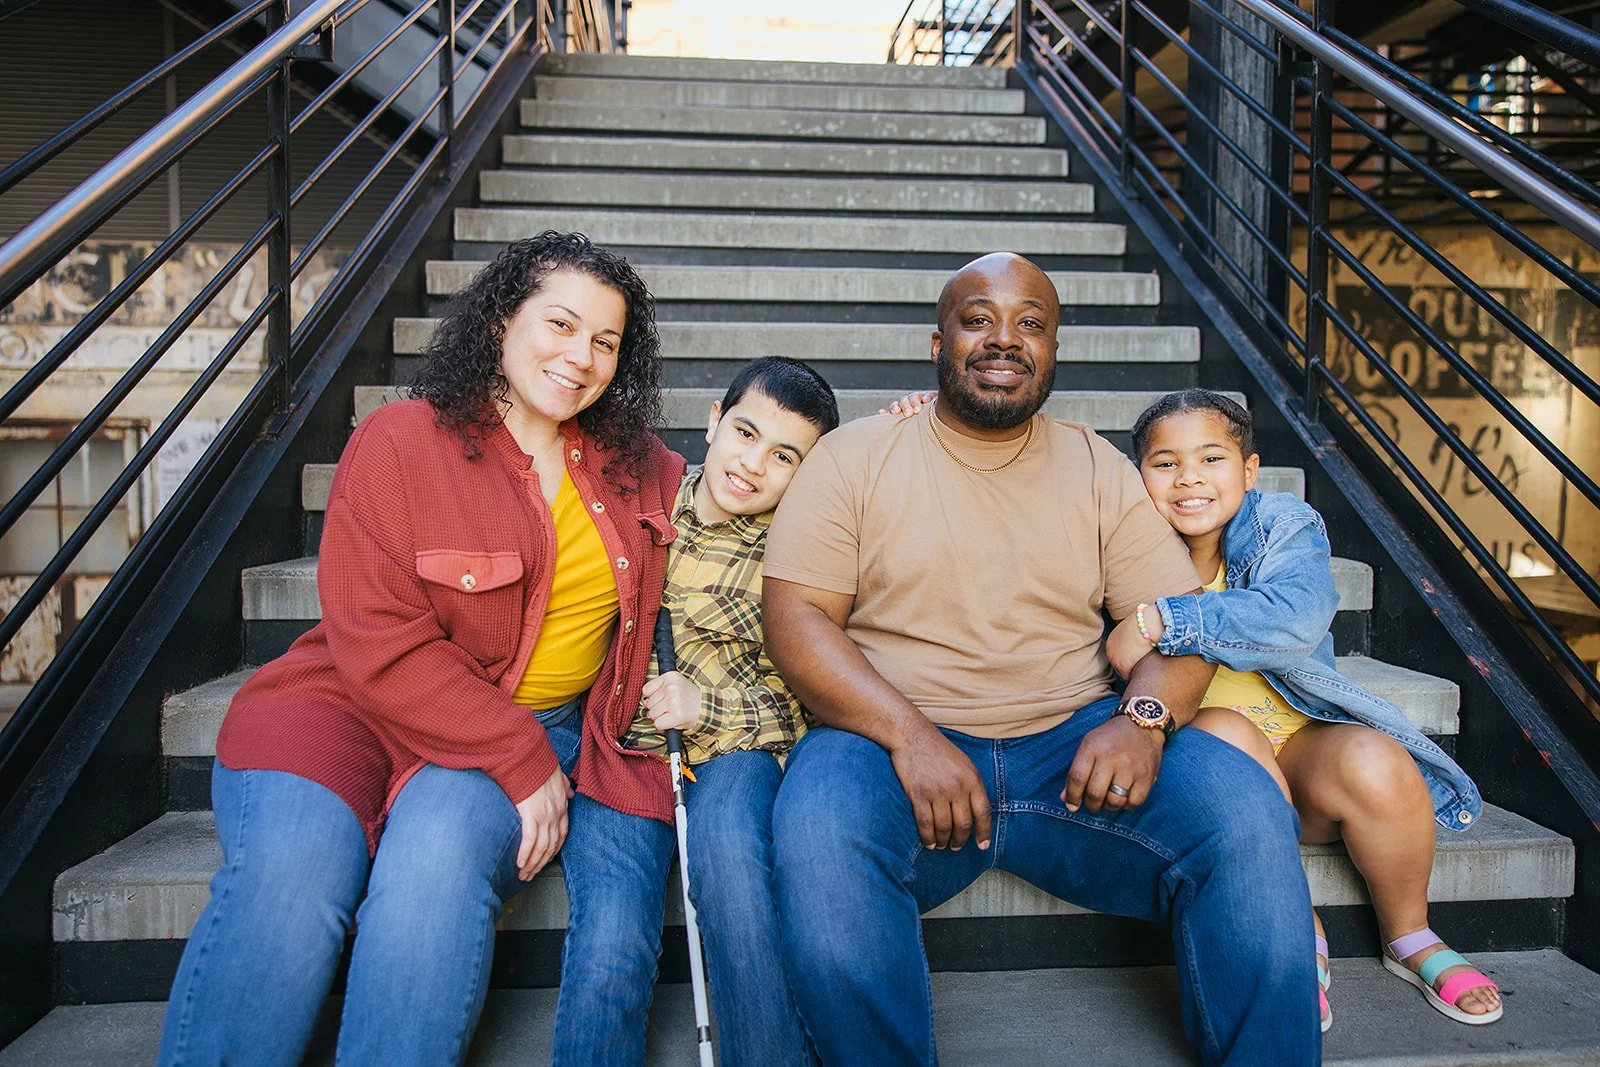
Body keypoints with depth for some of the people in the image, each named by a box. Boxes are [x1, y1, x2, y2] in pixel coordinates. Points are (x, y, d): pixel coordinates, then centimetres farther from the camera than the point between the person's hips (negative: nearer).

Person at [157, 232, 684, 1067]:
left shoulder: (641, 471, 9)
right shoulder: (401, 443, -5)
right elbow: (381, 646, -12)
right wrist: (521, 760, -16)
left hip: (543, 725, 2)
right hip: (356, 705, -1)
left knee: (442, 853, -31)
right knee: (292, 863, -30)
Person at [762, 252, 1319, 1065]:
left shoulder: (1100, 470, 13)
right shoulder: (852, 458, 5)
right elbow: (795, 616, -5)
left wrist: (1144, 716, -15)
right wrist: (909, 736, -19)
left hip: (1074, 743, 3)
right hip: (897, 742, -2)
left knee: (1247, 815, -21)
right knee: (819, 835, -34)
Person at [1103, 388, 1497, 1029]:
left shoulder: (1285, 529, -6)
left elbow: (1299, 617, -28)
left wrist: (1160, 622, -33)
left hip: (1300, 735, 1)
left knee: (1376, 765, -28)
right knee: (1224, 733, -33)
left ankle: (1410, 940, 3)